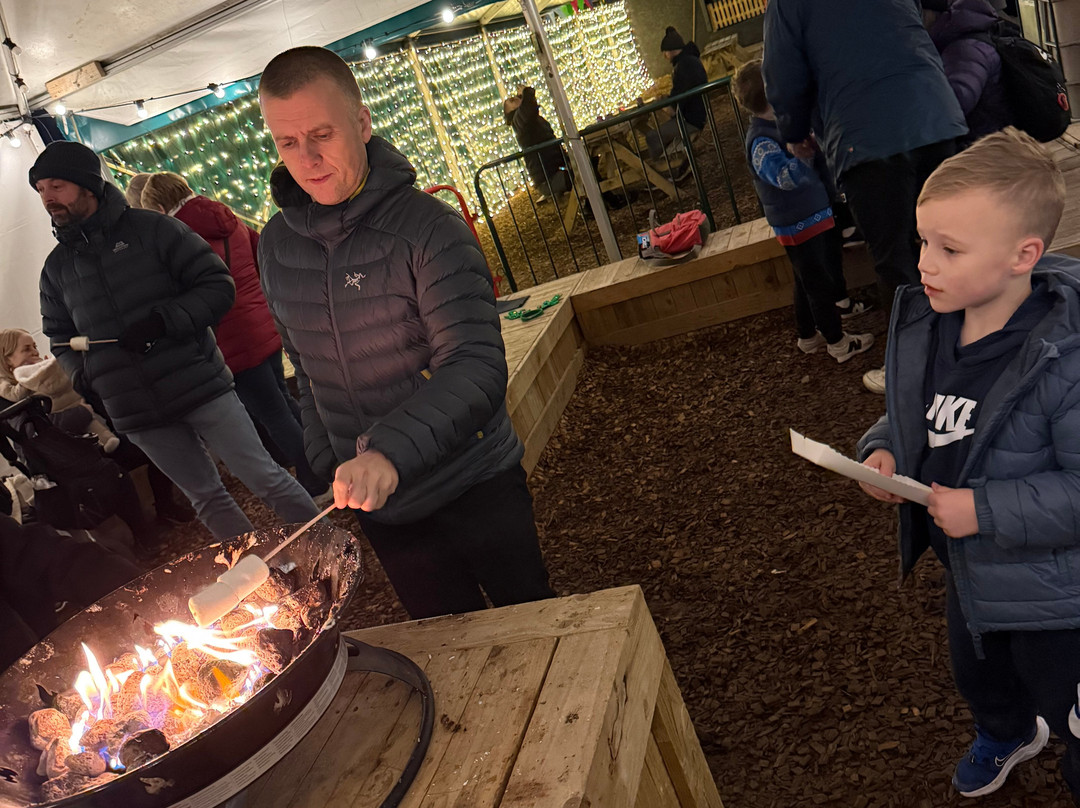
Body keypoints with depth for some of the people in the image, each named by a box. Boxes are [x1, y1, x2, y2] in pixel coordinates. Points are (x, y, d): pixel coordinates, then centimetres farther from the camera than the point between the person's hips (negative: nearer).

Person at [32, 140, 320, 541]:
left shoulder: (152, 229, -3)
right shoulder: (57, 266, 11)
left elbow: (219, 286, -5)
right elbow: (61, 338, 19)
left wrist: (163, 320, -19)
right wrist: (86, 377, -1)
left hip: (200, 388, -4)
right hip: (138, 416, 4)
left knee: (266, 478, -1)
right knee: (207, 499, 11)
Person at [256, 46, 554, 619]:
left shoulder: (429, 229, -18)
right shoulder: (276, 246, 1)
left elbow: (475, 369, -28)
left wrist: (391, 450, -42)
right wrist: (330, 471, 10)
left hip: (475, 491, -4)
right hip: (379, 508, 5)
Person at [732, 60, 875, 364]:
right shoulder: (761, 142, -23)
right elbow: (786, 175, -38)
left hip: (814, 215, 9)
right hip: (799, 225, -9)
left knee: (808, 282, 21)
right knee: (820, 284, 3)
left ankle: (808, 336, 35)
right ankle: (837, 342, 17)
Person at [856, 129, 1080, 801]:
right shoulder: (923, 324, -10)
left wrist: (984, 510, -30)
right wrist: (884, 449, -13)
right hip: (969, 570, 8)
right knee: (977, 676, 35)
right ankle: (1007, 734, 67)